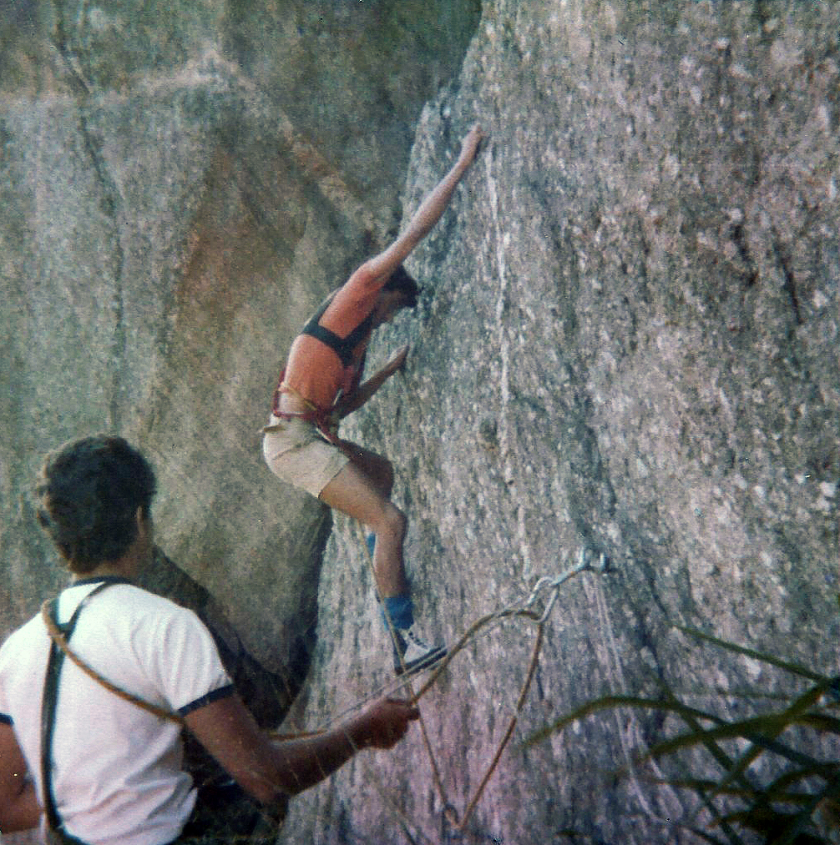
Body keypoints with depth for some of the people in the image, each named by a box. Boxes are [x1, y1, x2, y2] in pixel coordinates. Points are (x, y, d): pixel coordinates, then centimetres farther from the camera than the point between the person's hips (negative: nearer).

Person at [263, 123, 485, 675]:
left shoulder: (356, 340, 25)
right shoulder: (356, 293, 2)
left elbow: (342, 406, 28)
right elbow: (415, 232, -3)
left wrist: (392, 368, 33)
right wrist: (463, 164, 3)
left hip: (313, 435, 10)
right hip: (292, 437, -10)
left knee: (382, 472, 30)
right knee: (391, 521, -14)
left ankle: (384, 572, 35)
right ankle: (406, 641, -11)